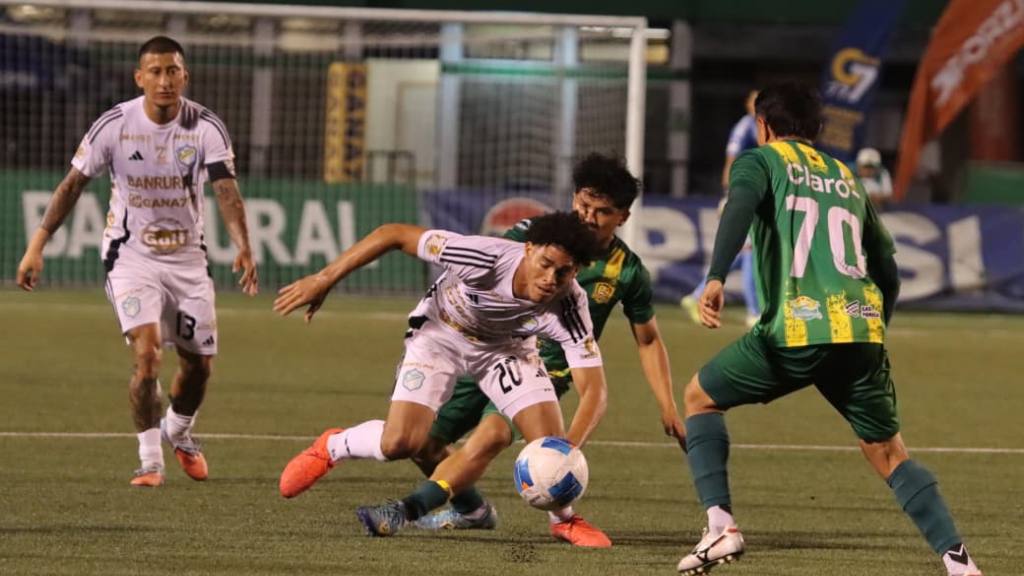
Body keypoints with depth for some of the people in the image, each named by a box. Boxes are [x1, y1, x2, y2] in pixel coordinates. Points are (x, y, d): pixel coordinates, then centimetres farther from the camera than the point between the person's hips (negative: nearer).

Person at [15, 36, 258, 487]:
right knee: (147, 354, -20)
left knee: (199, 364, 9)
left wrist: (243, 248, -35)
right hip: (131, 256, -2)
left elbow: (226, 191, -18)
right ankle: (149, 461, -8)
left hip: (188, 258, 2)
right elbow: (73, 184, -4)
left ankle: (179, 432, 41)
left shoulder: (206, 127, -10)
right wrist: (37, 245, -9)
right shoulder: (114, 125, -12)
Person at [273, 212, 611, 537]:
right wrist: (324, 280, -28)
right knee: (399, 443, -17)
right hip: (440, 332, -2)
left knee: (550, 444, -16)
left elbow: (594, 390, -34)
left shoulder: (569, 307, -33)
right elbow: (395, 235, -30)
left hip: (507, 346, 2)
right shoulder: (485, 258, -40)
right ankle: (332, 447, 15)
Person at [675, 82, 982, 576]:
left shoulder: (762, 160, 12)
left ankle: (720, 525, 1)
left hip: (796, 331, -4)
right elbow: (888, 271, 25)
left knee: (699, 398, 17)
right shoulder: (846, 178, 27)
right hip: (863, 332, 4)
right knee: (888, 454, 15)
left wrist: (715, 279, -22)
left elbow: (741, 205, -12)